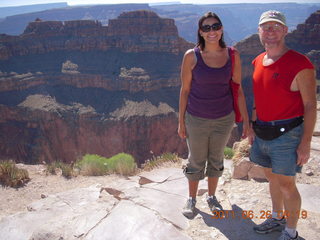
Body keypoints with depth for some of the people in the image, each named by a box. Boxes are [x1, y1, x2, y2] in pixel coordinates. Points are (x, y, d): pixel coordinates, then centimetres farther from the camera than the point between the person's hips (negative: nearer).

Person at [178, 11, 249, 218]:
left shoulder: (232, 55, -6)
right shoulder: (191, 56, -11)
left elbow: (238, 89, 0)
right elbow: (185, 90, -5)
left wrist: (246, 119, 0)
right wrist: (181, 122, -2)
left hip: (224, 119, 2)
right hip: (196, 120, -2)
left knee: (216, 160, 19)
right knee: (196, 161, 13)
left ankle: (212, 196, 41)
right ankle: (192, 199, 35)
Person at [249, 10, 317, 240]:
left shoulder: (300, 64, -14)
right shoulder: (258, 62, 7)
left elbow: (310, 105, -13)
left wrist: (305, 143, -15)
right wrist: (253, 126, 15)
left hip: (286, 134, -6)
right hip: (262, 133, 7)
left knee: (287, 185, 3)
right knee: (272, 178, 20)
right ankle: (277, 218, 41)